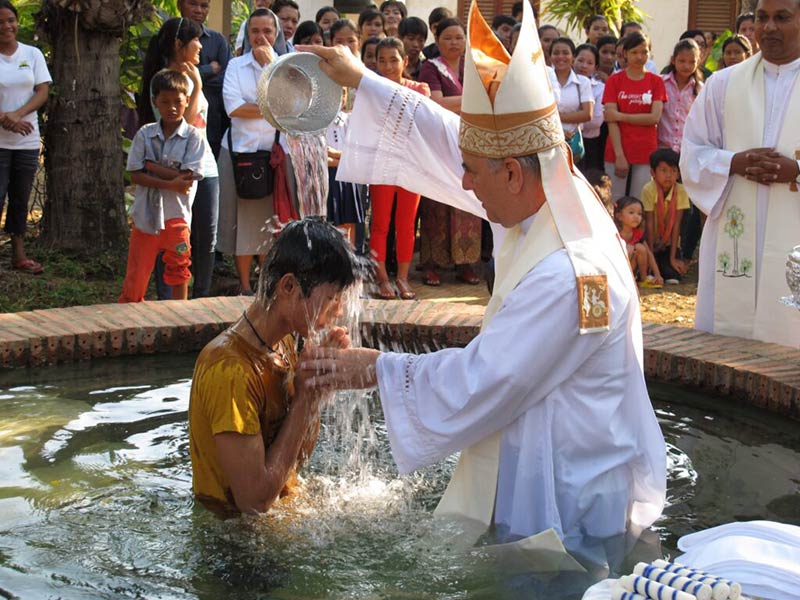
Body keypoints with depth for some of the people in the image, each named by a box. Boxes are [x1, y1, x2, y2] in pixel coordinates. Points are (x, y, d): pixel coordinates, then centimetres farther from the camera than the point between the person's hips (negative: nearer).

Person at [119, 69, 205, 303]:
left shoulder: (193, 136, -3)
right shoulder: (145, 134, 2)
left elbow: (188, 177, -12)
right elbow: (135, 175, -5)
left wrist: (152, 166, -12)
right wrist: (170, 183, -16)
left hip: (176, 215, -1)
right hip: (146, 214, 1)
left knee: (178, 274, 7)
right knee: (136, 273, 4)